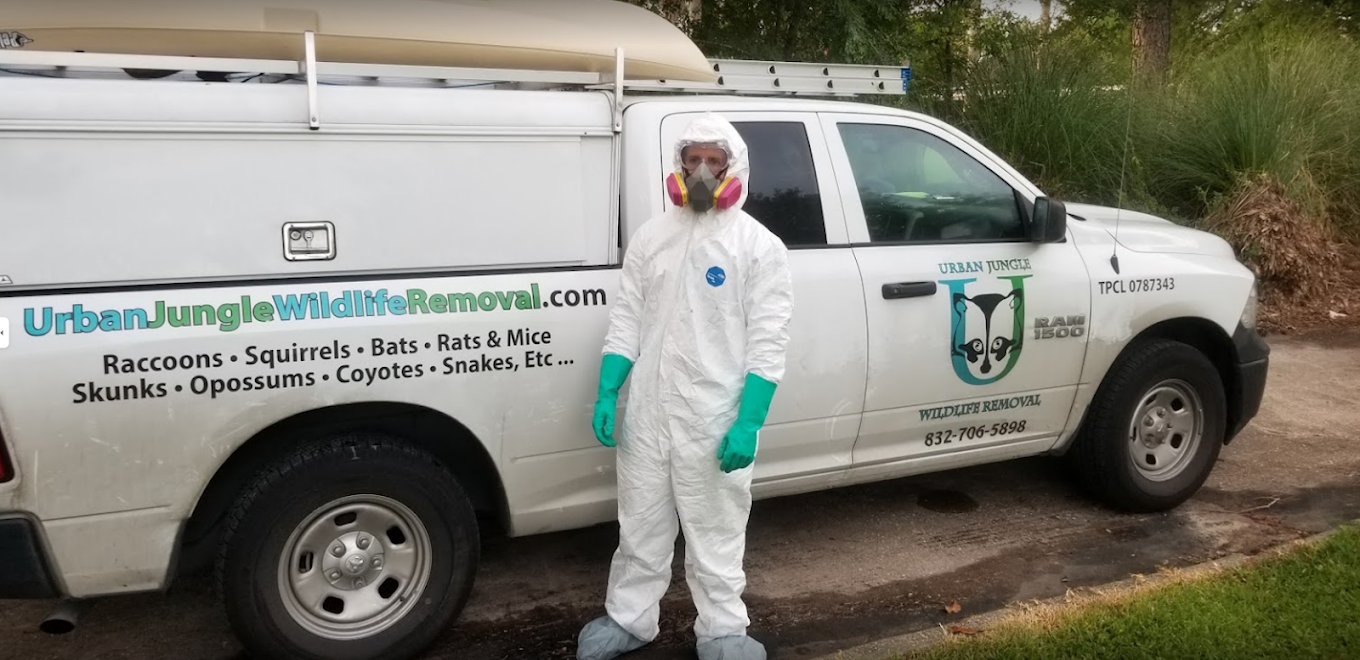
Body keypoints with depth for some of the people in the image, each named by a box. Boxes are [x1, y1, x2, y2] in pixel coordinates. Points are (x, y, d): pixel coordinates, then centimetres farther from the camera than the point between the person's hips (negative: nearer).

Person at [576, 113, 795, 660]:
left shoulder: (759, 245, -5)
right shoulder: (652, 235, 7)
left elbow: (767, 344, -9)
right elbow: (626, 320, 9)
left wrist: (748, 423, -16)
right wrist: (607, 394, 0)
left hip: (716, 422, -4)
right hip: (646, 414, 4)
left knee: (715, 537, 8)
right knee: (640, 527, 17)